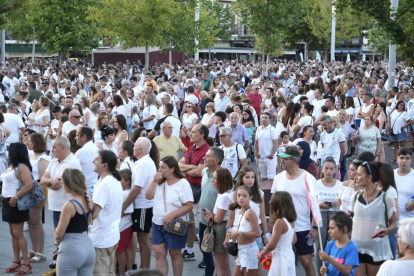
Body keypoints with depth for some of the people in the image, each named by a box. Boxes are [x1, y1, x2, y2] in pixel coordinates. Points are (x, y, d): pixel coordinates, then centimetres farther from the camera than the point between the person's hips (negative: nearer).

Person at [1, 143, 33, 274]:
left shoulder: (22, 167, -15)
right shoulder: (11, 166, 13)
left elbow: (29, 185, -25)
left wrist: (15, 198, -24)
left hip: (16, 204, -9)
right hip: (8, 202, 9)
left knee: (18, 233, -8)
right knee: (13, 233, 11)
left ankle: (26, 264, -3)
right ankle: (16, 262, 17)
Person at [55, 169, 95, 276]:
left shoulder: (69, 206, -18)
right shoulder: (88, 200, 4)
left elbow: (59, 235, -12)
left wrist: (57, 241, 8)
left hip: (71, 251, -7)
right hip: (88, 247, 8)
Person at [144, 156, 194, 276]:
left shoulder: (183, 183, -13)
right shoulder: (159, 182, 7)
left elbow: (188, 206, -16)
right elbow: (148, 196, 1)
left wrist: (172, 214, -25)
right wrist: (154, 181, -9)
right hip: (157, 224, 6)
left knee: (175, 254, 7)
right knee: (159, 254, 5)